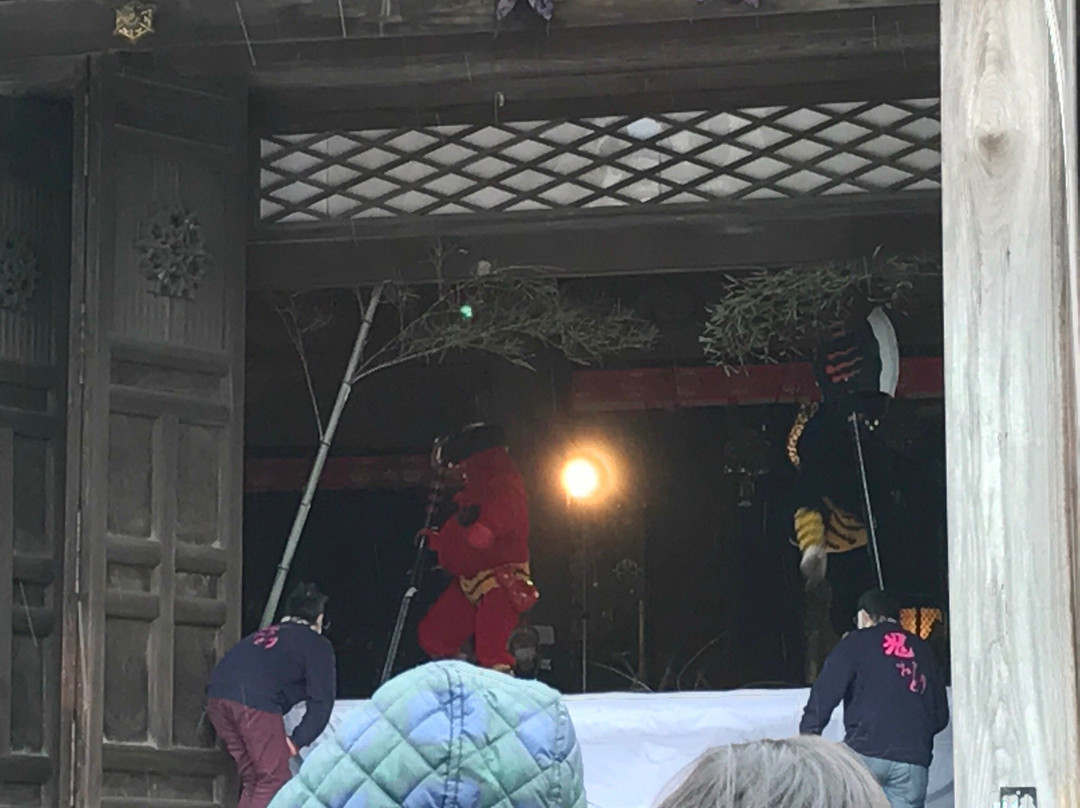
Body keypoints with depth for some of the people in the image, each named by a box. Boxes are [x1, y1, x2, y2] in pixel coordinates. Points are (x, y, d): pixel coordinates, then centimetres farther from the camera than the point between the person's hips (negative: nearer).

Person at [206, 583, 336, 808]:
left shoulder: (266, 634, 34)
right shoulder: (317, 645, 15)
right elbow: (321, 702, 5)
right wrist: (297, 741, 7)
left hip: (217, 696, 7)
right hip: (256, 702, -7)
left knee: (251, 779, 16)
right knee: (274, 781, 1)